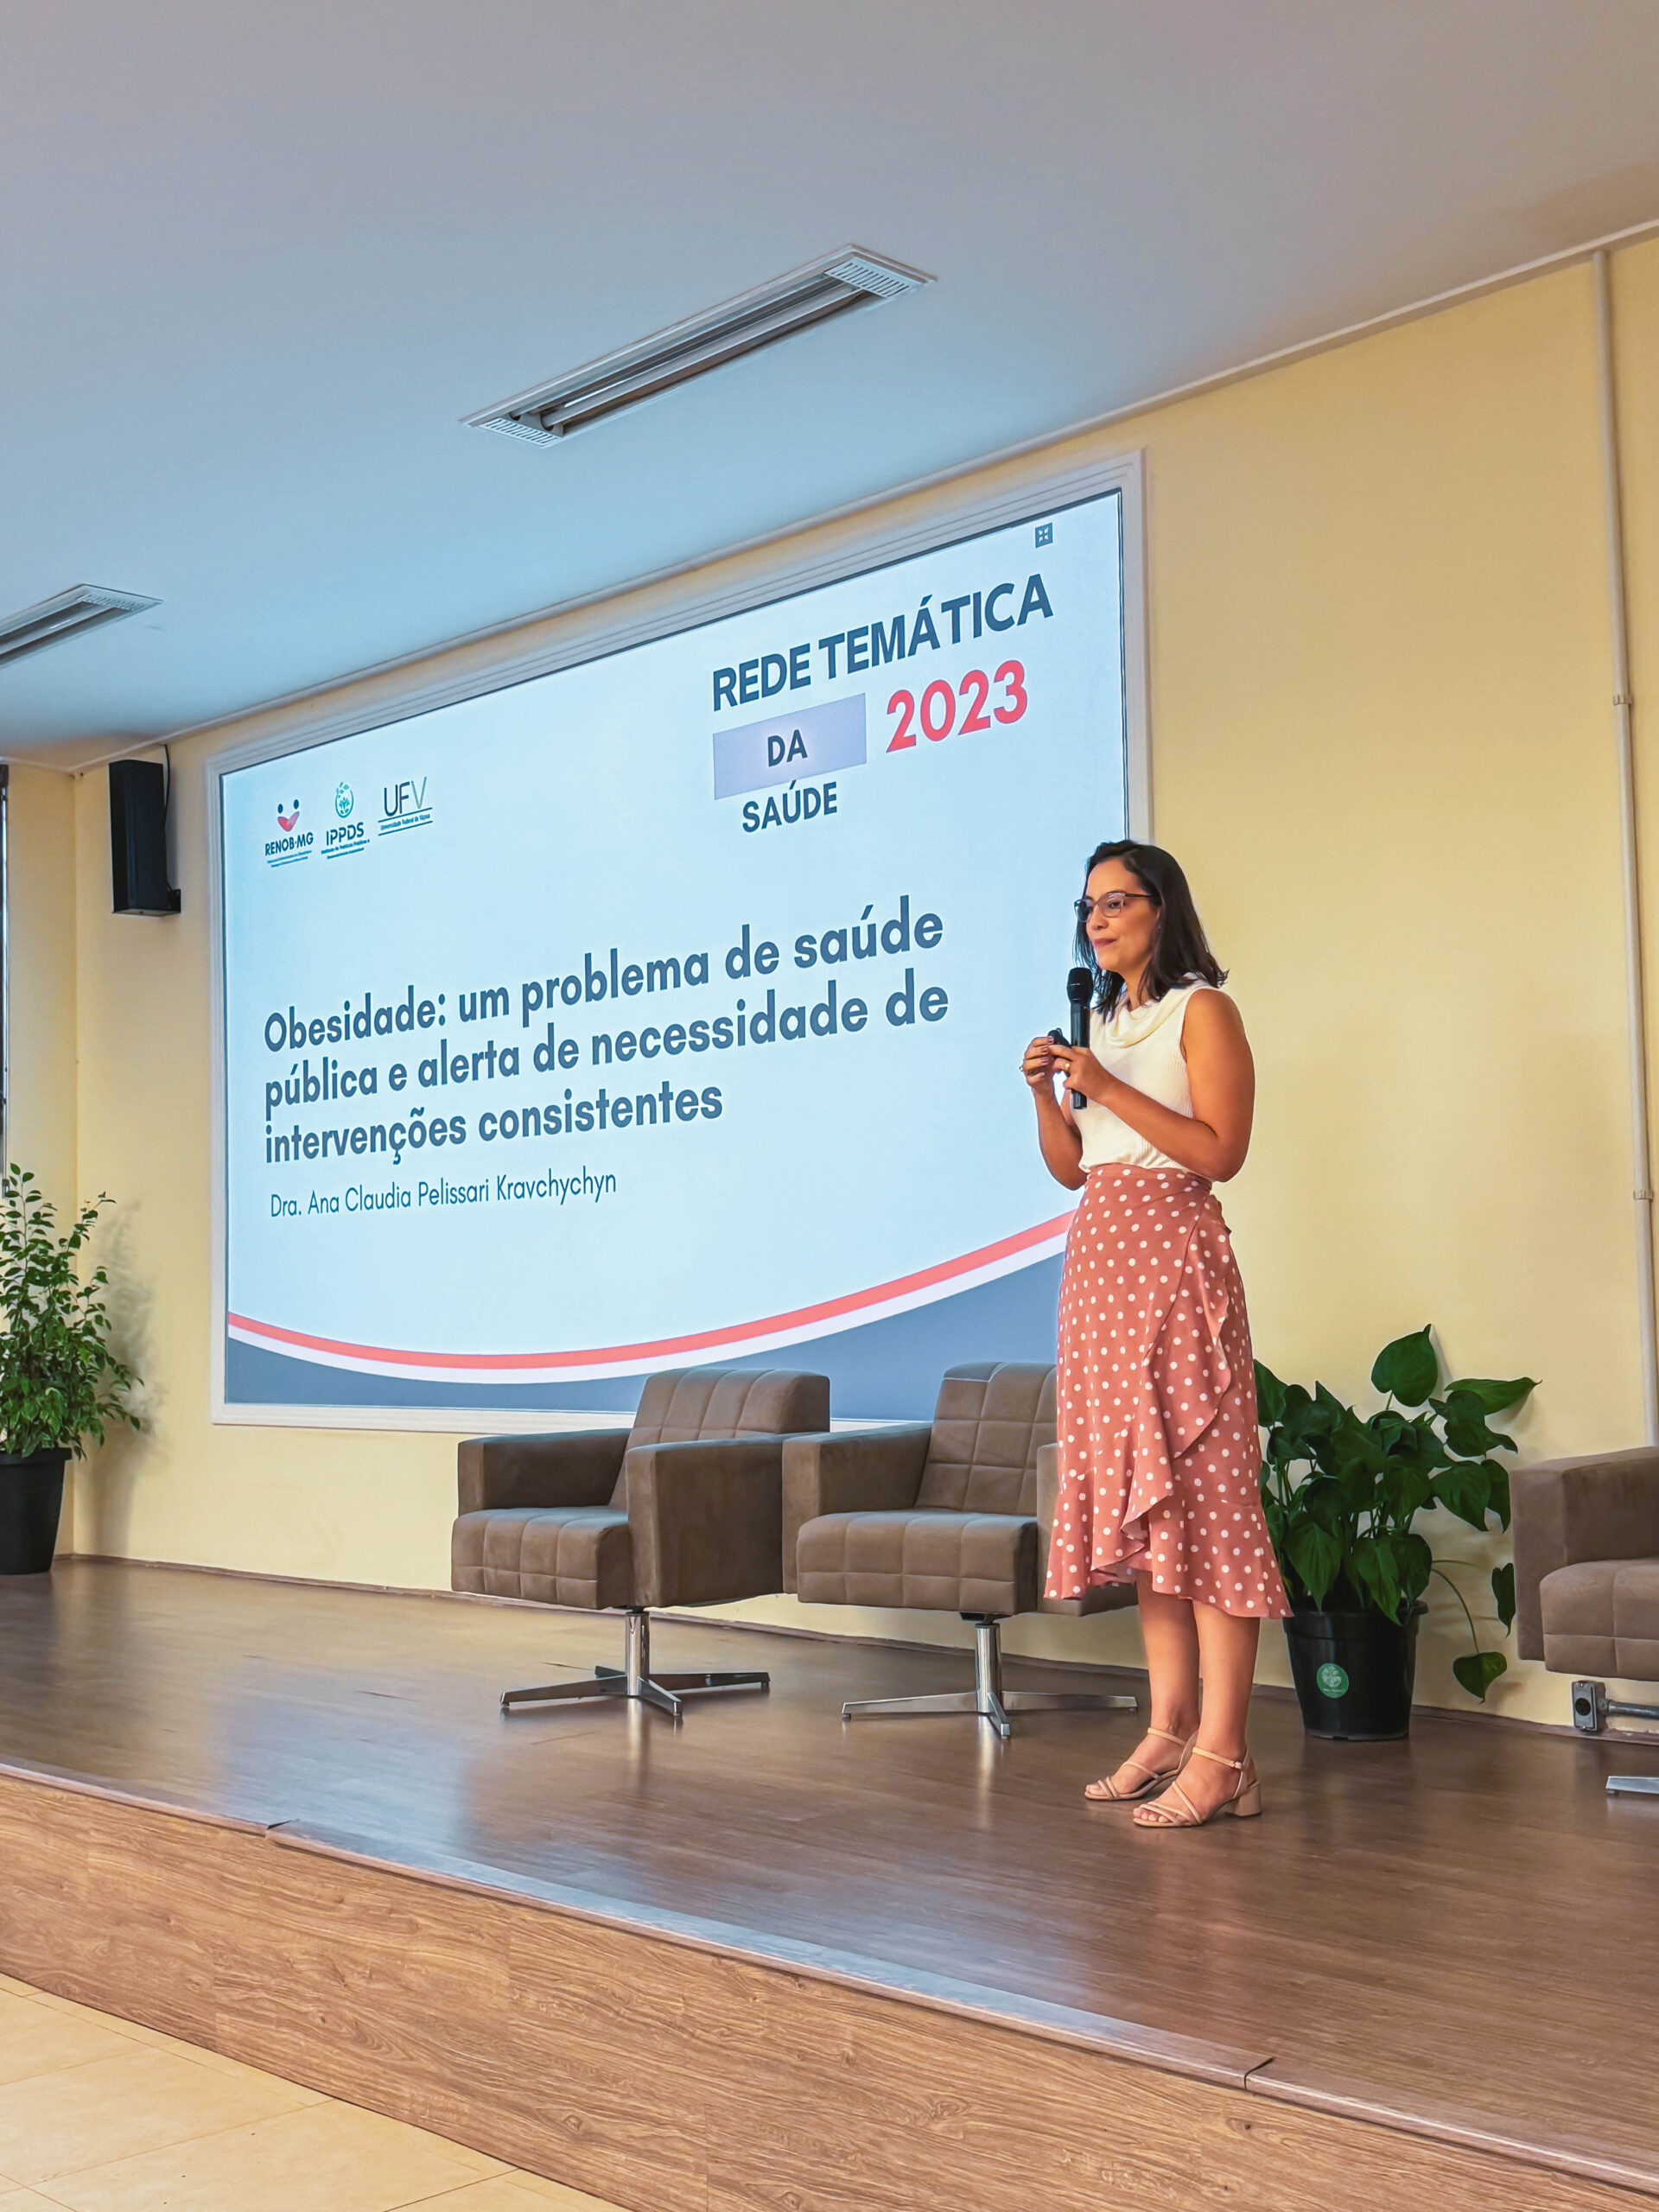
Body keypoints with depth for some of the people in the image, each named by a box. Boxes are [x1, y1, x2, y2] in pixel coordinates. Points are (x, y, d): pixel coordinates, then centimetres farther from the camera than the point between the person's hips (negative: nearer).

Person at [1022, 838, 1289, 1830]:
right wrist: (1048, 1091, 1)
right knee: (1133, 1490, 7)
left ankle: (1221, 1752, -9)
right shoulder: (1100, 1022, 19)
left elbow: (1219, 1152, -12)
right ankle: (1170, 1728, 12)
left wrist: (1109, 1089, -14)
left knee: (1199, 1485, -9)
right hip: (1098, 1263, 8)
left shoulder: (1202, 1011, -2)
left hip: (1173, 1258, -8)